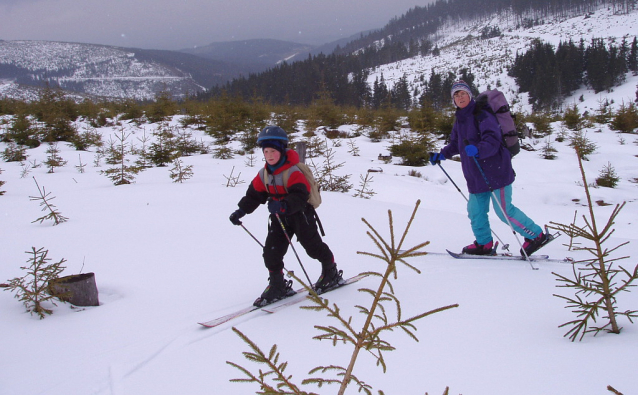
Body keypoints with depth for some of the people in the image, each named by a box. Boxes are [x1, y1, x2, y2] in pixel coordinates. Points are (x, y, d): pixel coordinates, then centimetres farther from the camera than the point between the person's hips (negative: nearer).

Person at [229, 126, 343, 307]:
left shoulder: (293, 171, -21)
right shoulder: (263, 174, 3)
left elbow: (299, 196, -32)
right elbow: (254, 194, 12)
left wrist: (284, 206, -49)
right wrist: (241, 210, -1)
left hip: (300, 214, -6)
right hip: (279, 217, 7)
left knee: (313, 246, 1)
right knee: (271, 250, -2)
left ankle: (331, 273, 25)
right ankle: (277, 285, 10)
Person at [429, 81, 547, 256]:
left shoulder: (482, 116, -14)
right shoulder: (459, 120, 14)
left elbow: (493, 140, -25)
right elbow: (455, 144, 28)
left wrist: (478, 150, -42)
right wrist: (441, 155, 16)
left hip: (495, 172, -8)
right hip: (476, 176, 8)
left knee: (504, 211, -4)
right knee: (476, 210, 9)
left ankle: (536, 235, 11)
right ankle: (484, 244, 23)